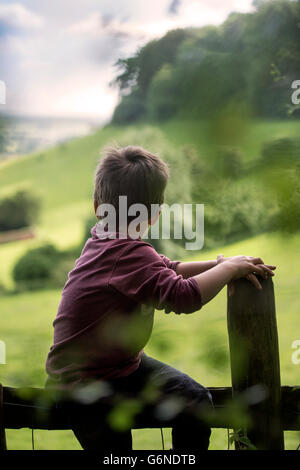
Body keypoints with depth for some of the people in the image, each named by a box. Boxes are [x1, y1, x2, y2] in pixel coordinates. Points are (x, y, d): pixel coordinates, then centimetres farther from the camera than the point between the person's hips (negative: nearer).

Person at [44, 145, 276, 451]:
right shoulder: (130, 254, -27)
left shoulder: (104, 239, 4)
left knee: (196, 400, 6)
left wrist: (218, 265, -1)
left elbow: (167, 271, 13)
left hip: (119, 362, 10)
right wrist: (228, 268, -21)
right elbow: (184, 296, -38)